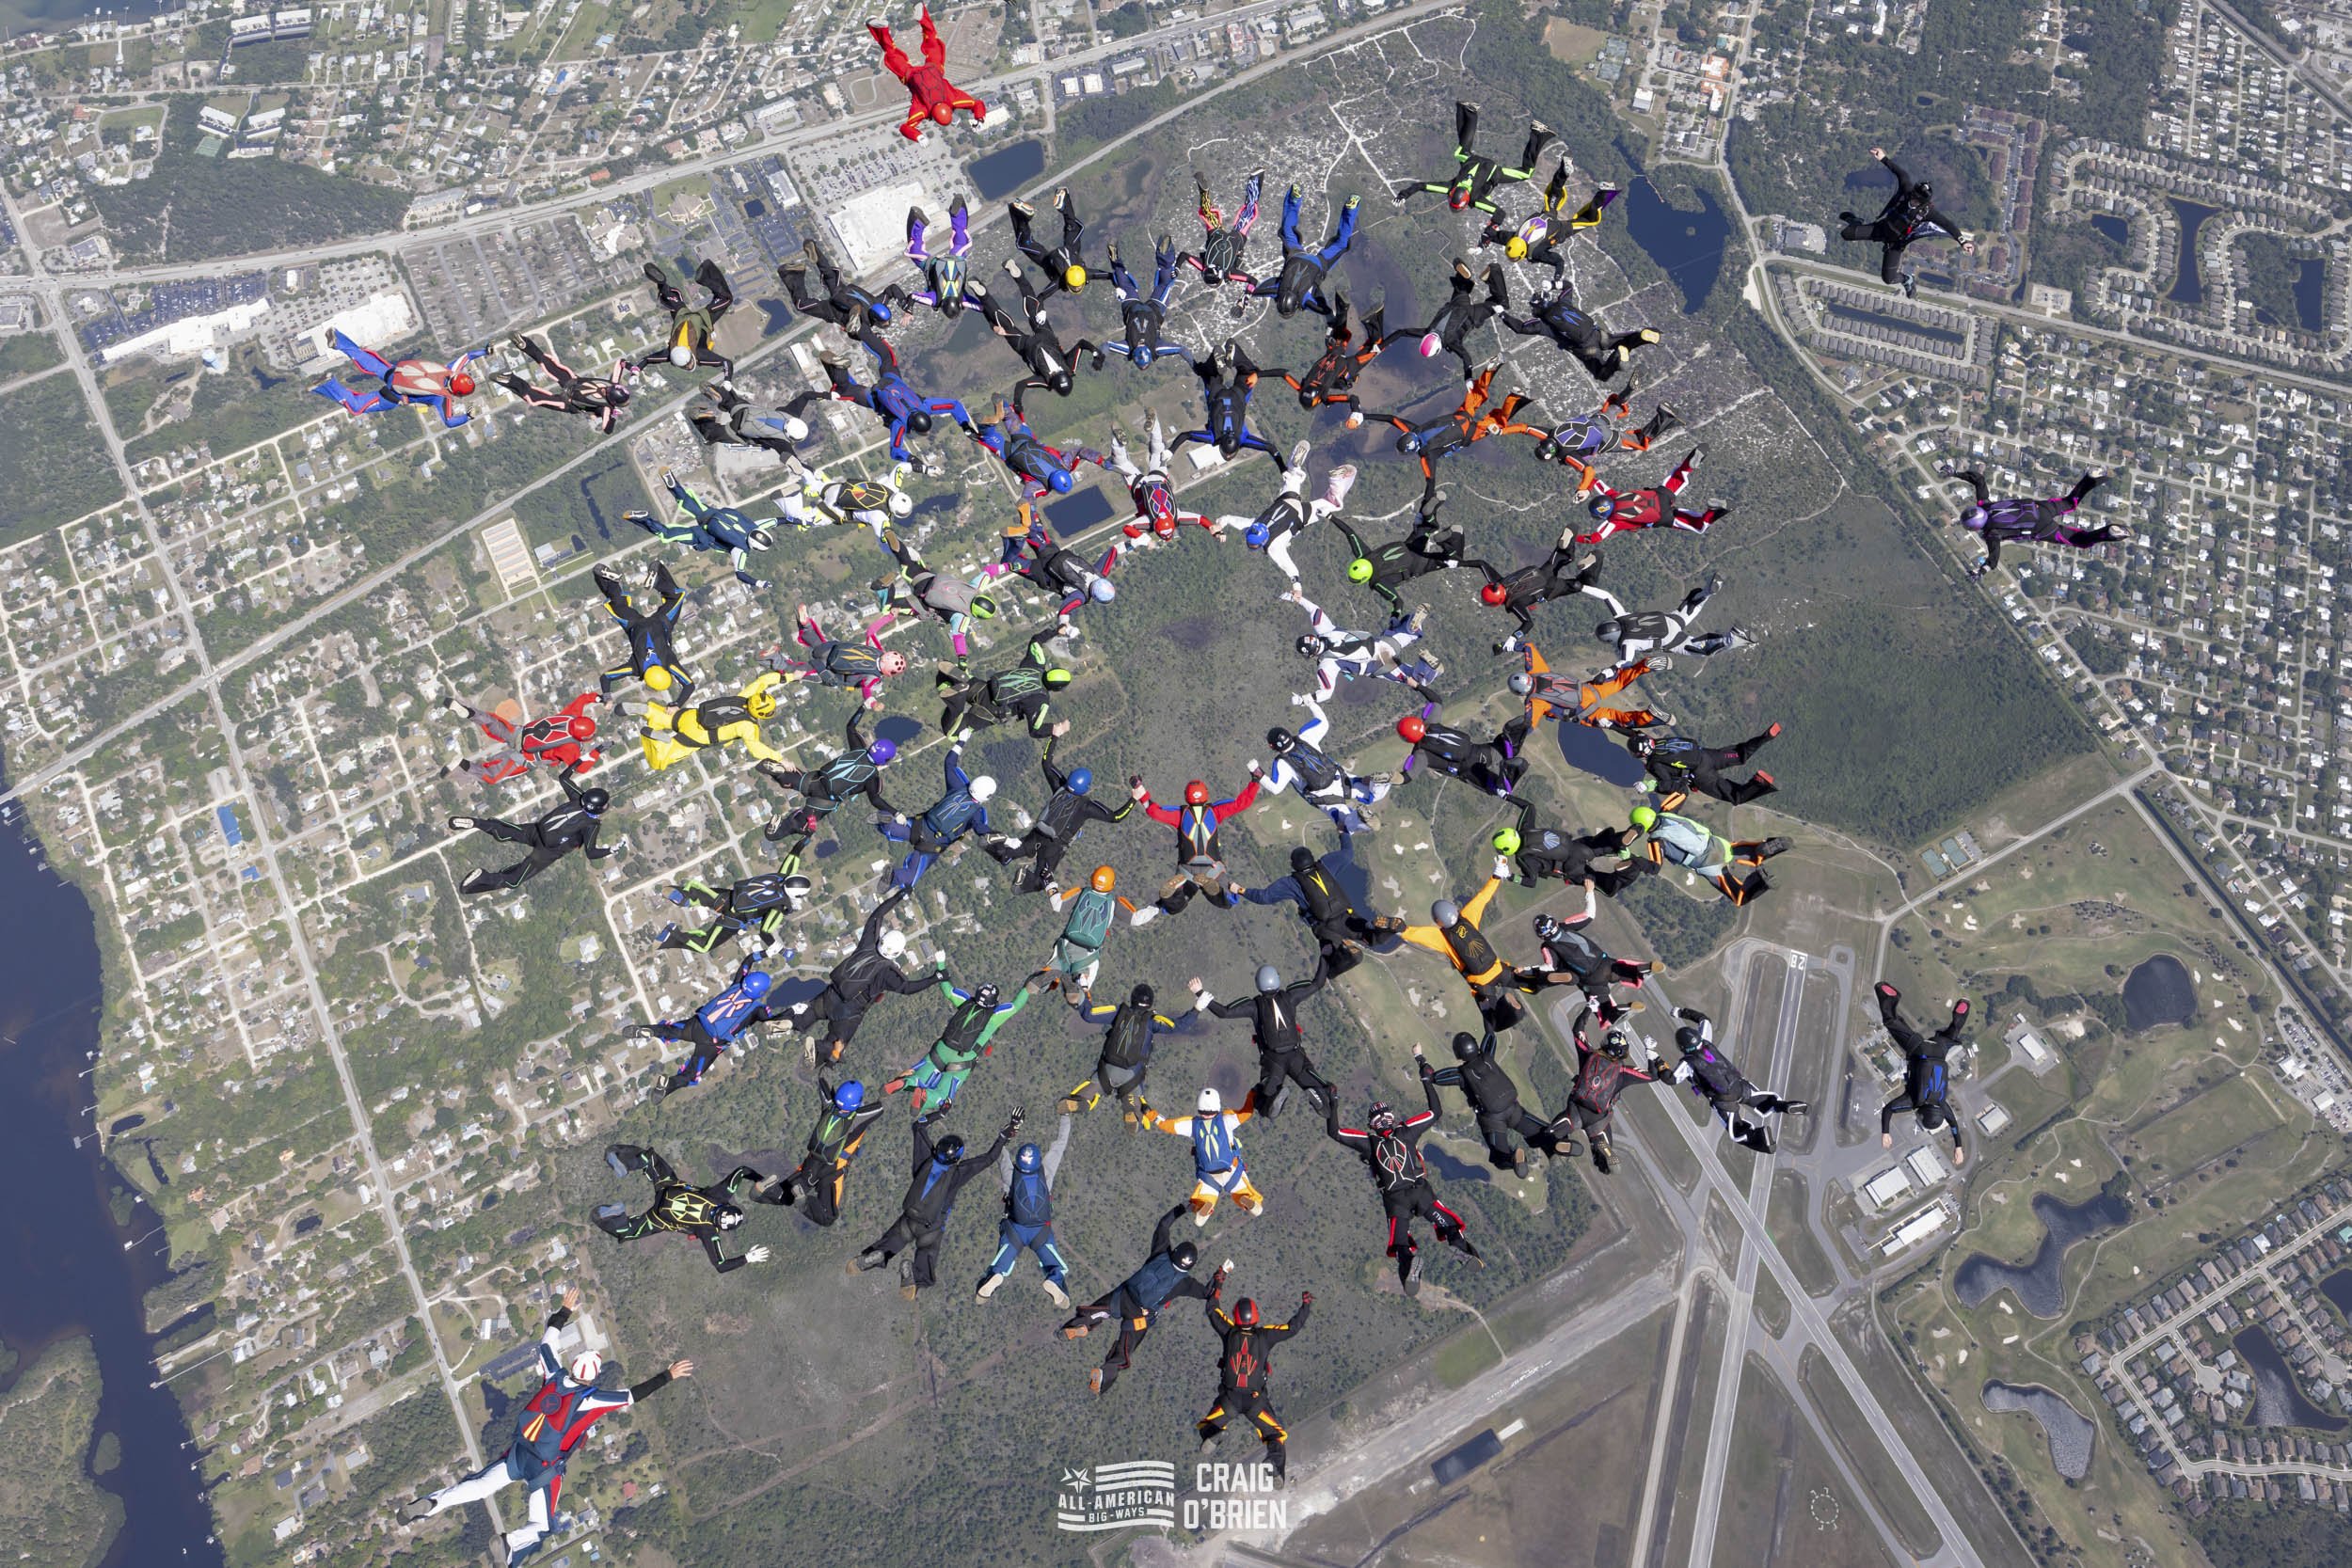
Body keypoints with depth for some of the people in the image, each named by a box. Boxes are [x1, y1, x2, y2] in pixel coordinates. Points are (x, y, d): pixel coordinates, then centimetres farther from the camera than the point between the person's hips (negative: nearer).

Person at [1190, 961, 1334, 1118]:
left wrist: (1200, 993, -10)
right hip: (1296, 1057, 1)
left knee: (1263, 1107, 8)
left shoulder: (1254, 1005, -6)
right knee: (1322, 1092, 12)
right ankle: (1316, 1094, -27)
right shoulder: (1289, 997, -1)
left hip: (1272, 1060, -1)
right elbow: (1317, 983, 6)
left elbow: (1224, 1012, -13)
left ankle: (1276, 1095, -28)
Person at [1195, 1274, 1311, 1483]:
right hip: (1255, 1400, 0)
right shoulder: (1265, 1335, -4)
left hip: (1229, 1397, 1)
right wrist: (1306, 1305, 16)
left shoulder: (1229, 1332, -1)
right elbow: (1293, 1327, 3)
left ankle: (1210, 1435, -17)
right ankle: (1277, 1465, -17)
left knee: (1206, 1425, 18)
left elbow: (1213, 1310, 13)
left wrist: (1217, 1285, 24)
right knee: (1278, 1435, 13)